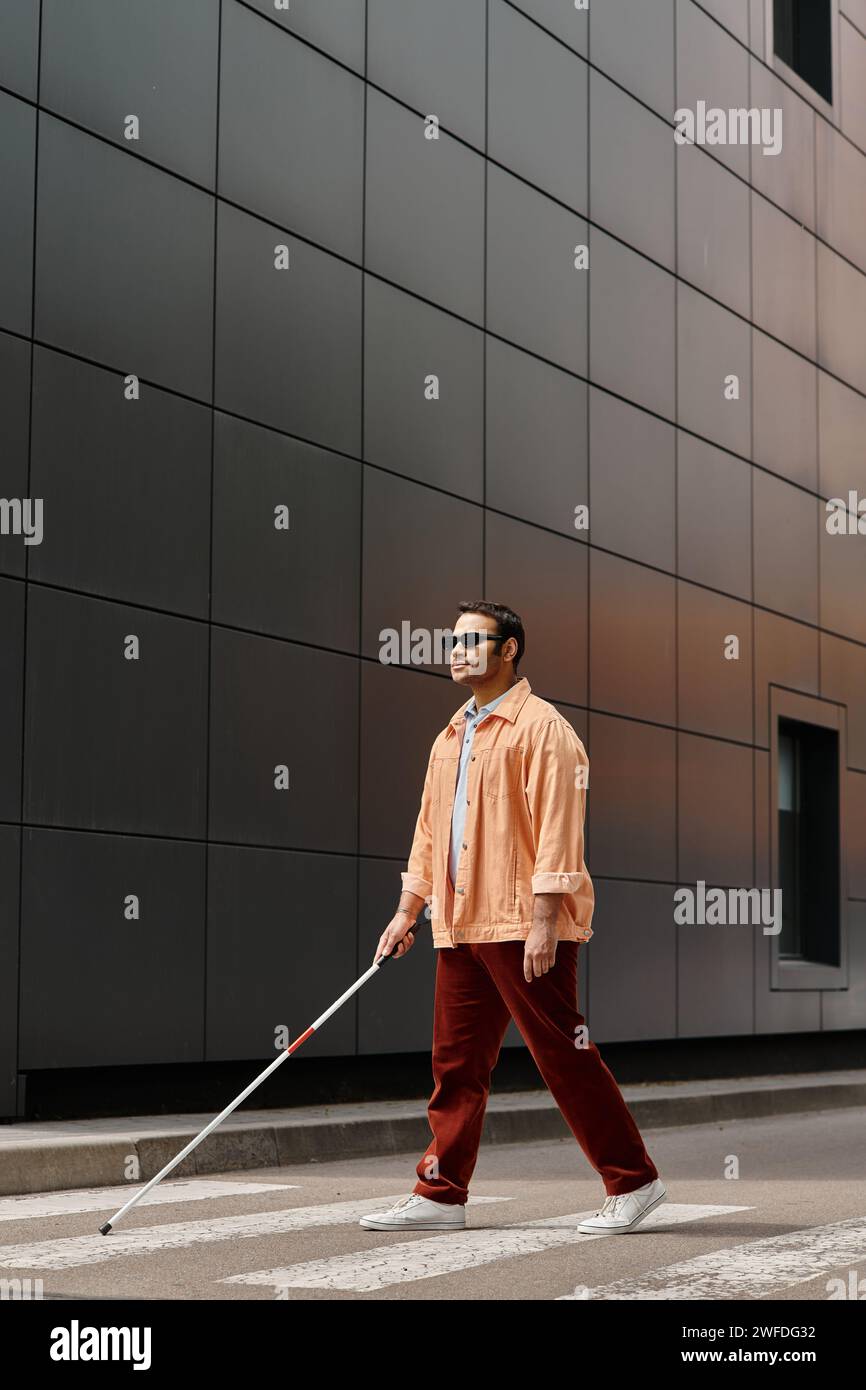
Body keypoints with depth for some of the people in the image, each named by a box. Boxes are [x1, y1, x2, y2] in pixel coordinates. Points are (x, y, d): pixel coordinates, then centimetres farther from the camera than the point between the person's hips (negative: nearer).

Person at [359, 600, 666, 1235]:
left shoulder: (541, 726, -7)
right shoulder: (451, 738, 19)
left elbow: (556, 827, -14)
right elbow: (431, 829, 24)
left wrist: (543, 919, -20)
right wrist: (409, 909, 19)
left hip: (524, 927, -8)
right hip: (461, 927, 8)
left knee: (564, 1056, -4)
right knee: (457, 1063, 8)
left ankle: (634, 1182, 5)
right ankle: (441, 1194, 13)